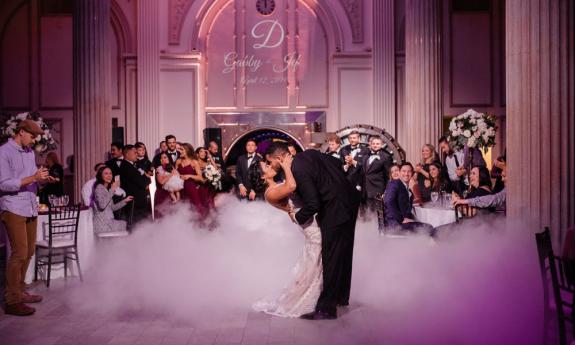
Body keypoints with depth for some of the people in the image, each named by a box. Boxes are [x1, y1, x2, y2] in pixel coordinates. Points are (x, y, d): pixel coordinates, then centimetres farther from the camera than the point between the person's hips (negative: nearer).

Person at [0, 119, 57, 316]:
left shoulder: (29, 152, 16)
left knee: (29, 252, 12)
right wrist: (33, 177, -21)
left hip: (31, 209, 8)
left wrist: (43, 179, 0)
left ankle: (20, 291, 25)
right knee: (19, 253, -10)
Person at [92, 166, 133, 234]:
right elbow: (102, 205, -27)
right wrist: (112, 190, -24)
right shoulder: (99, 187, -10)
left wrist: (125, 201, 12)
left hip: (108, 222, 9)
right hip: (102, 224, -9)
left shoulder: (107, 189, 17)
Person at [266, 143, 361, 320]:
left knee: (331, 258, -3)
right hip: (350, 200, 10)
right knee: (343, 253, 21)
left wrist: (297, 217, -6)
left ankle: (326, 307, 3)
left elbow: (313, 204, -23)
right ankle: (341, 297, 36)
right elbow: (337, 163, 14)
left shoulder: (297, 170, -22)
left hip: (335, 210, -10)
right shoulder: (308, 153, 4)